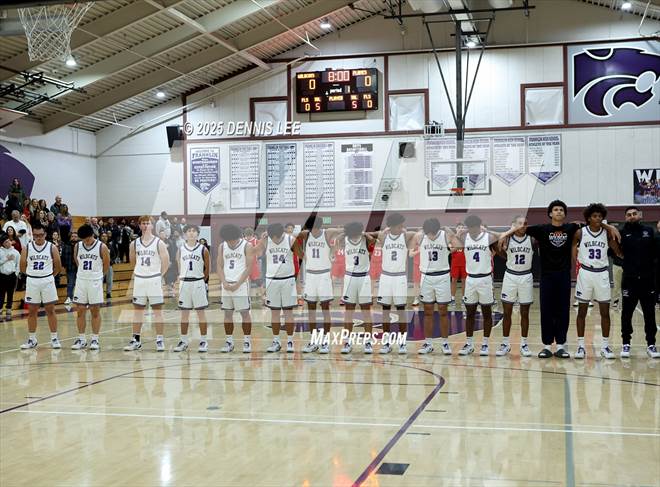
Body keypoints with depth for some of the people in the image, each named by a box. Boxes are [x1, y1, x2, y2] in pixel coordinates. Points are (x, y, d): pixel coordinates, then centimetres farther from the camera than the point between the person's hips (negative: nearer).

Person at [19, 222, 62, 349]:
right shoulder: (27, 248, -1)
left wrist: (48, 275, 10)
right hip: (31, 282, 1)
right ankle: (32, 340, 16)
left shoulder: (52, 248, -4)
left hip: (47, 281, -1)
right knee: (31, 311, 7)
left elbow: (58, 267, 4)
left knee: (50, 310, 2)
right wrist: (33, 274, 10)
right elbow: (23, 267, 6)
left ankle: (54, 338, 9)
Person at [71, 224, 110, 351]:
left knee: (95, 311, 2)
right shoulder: (77, 246, 1)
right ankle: (81, 339, 13)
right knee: (80, 310, 4)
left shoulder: (101, 247, -8)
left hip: (95, 281, -3)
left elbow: (106, 265, 2)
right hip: (81, 280, 3)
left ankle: (95, 339, 8)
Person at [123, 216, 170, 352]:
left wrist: (160, 275, -2)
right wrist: (139, 271, 13)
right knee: (137, 311, 7)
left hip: (154, 280, -3)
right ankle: (136, 340, 14)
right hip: (139, 279, 3)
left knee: (157, 311, 0)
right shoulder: (134, 243, 6)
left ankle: (160, 340, 5)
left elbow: (166, 262, -2)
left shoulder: (158, 243, -3)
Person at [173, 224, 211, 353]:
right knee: (184, 313, 7)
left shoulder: (203, 249, -2)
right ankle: (183, 341, 15)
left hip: (198, 283, -2)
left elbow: (208, 268, 4)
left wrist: (202, 280, 5)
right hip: (184, 283, 3)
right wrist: (180, 280, 8)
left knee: (201, 312, 2)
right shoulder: (181, 250, 5)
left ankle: (203, 341, 8)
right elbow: (178, 268, 13)